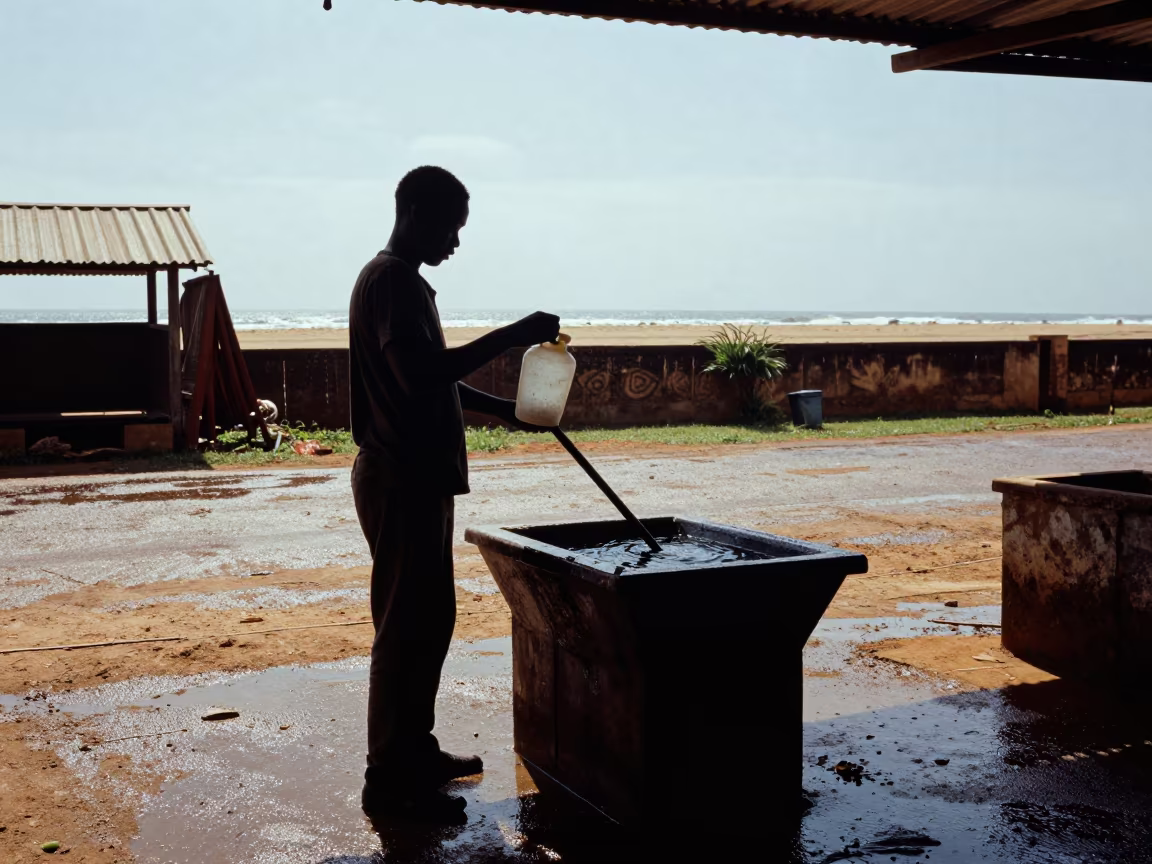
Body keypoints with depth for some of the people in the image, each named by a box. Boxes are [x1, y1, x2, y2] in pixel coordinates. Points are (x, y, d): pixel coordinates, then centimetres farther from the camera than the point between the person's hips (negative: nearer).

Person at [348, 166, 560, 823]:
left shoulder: (402, 281, 17)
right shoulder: (392, 280, -15)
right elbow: (420, 374, -29)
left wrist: (503, 409, 18)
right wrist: (513, 336, -28)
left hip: (419, 476, 10)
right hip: (402, 479, -10)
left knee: (431, 618, 16)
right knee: (408, 625, -5)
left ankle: (416, 751, 27)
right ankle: (390, 778, 3)